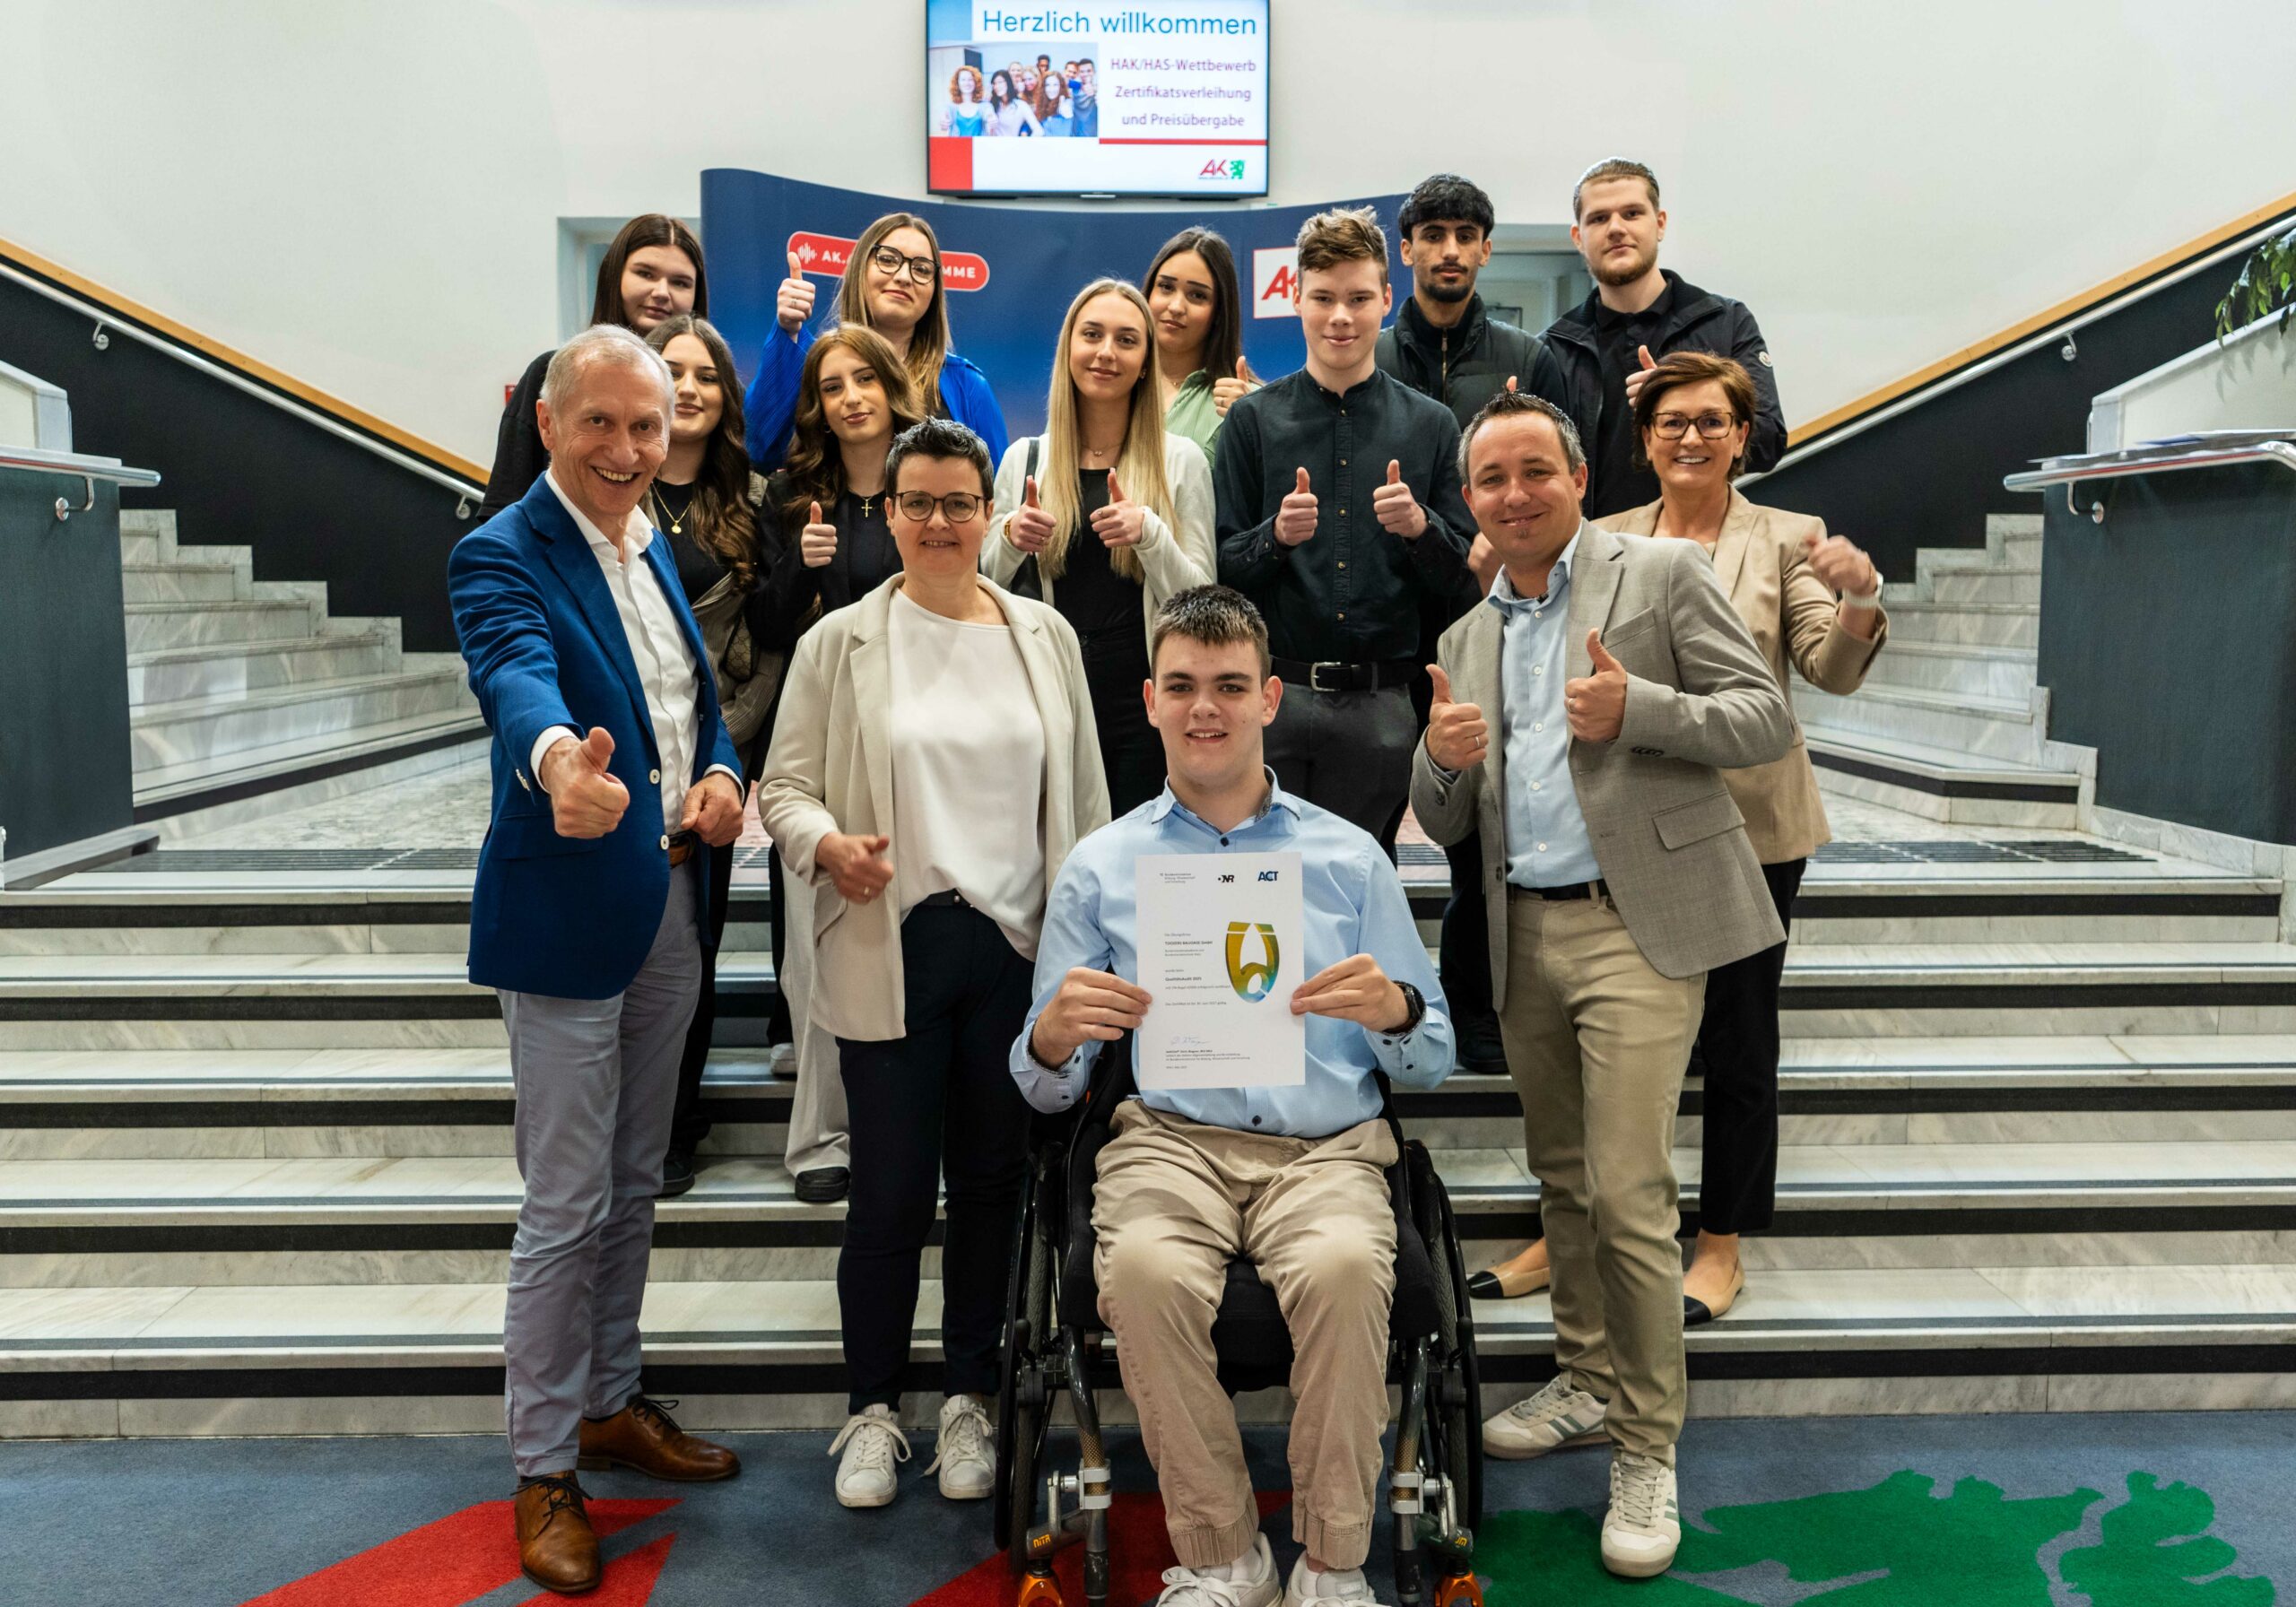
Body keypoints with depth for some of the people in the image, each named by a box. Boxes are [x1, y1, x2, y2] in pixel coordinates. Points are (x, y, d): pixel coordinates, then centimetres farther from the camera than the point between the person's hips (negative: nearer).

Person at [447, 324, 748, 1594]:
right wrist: (559, 758, -57)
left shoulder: (654, 552, 11)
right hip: (566, 917, -7)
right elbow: (519, 677, -35)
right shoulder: (501, 557, -14)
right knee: (565, 1211, 2)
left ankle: (609, 1403, 36)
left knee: (633, 1188, 19)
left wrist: (721, 773, -5)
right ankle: (544, 1472, 19)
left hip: (670, 911, 8)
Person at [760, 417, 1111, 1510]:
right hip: (892, 952, -2)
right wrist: (828, 844, -19)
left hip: (1018, 948, 2)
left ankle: (968, 1398, 27)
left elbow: (1084, 793, 10)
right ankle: (872, 1409, 22)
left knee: (992, 1181, 10)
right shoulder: (840, 641, 2)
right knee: (890, 1192, 2)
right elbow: (784, 784, 2)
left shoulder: (1045, 636, 8)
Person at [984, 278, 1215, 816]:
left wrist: (1150, 534, -18)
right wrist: (1010, 536, -8)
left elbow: (1199, 601, -1)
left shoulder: (1182, 461, 2)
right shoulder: (1023, 459, 6)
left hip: (1141, 706, -1)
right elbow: (986, 586, 12)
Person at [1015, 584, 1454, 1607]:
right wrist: (1055, 1033, -14)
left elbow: (1432, 1063, 13)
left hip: (1326, 1147, 0)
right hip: (1171, 1140, 0)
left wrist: (1393, 1011, -11)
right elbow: (1045, 1089, 10)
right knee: (1144, 1269, -32)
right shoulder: (1099, 867, 12)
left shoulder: (1351, 858, 12)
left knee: (1344, 1264, -33)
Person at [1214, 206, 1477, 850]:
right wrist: (1277, 536, -15)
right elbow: (1221, 570, 3)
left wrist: (1419, 526, -12)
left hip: (1380, 705, 1)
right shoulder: (1253, 419, 5)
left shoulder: (1431, 426, 8)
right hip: (1273, 697, -1)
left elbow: (1464, 586, 6)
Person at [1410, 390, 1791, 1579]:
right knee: (1561, 1180, 15)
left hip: (1636, 926, -6)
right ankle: (1585, 1383, 32)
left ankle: (1648, 1449, 5)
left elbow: (1766, 718, -5)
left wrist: (1637, 707, -21)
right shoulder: (1468, 639, 15)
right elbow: (1446, 826, 14)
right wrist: (1441, 759, -9)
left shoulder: (1662, 573, 1)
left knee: (1627, 1191, -9)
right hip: (1525, 934, 6)